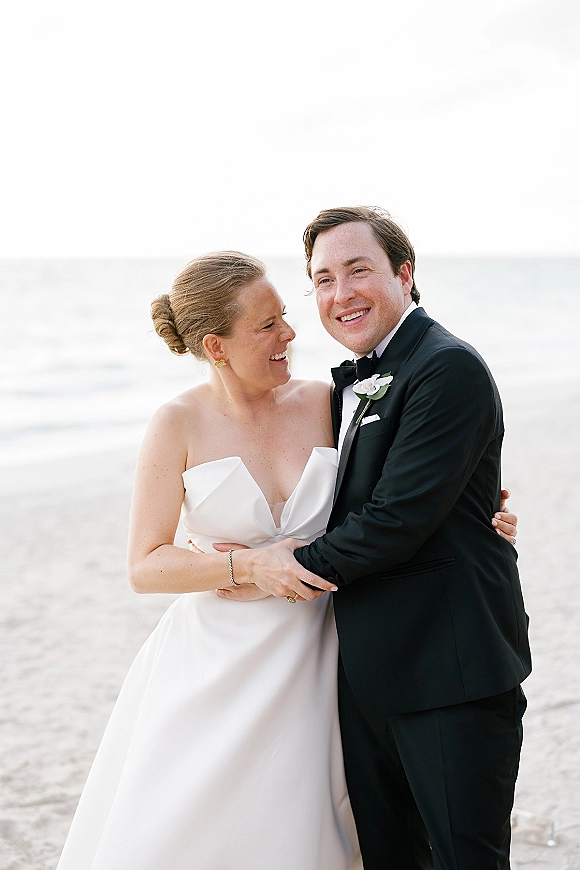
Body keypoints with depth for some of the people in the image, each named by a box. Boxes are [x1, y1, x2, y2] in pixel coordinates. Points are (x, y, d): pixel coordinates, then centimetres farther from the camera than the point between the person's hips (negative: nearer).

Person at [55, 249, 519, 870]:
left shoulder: (323, 403, -1)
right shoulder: (180, 424, -9)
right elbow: (145, 566, -9)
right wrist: (250, 567, -20)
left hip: (305, 667, 2)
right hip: (212, 670, -2)